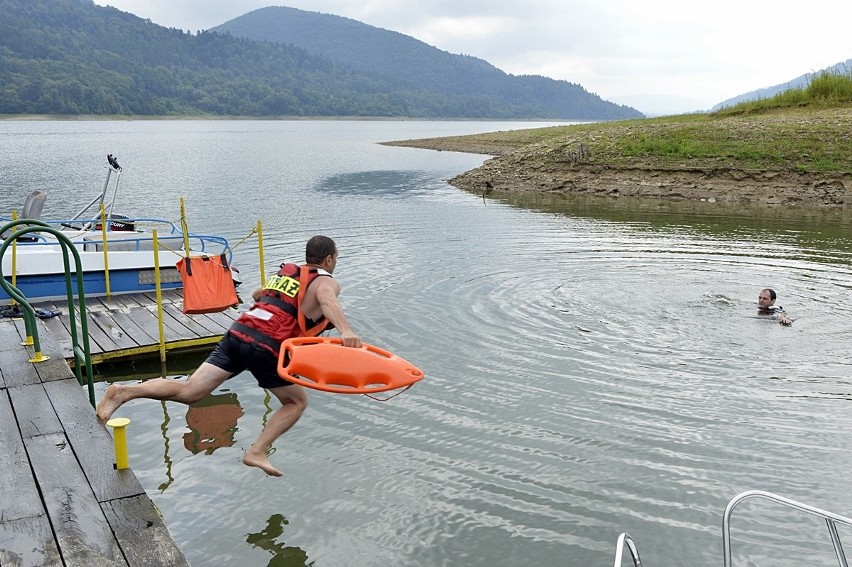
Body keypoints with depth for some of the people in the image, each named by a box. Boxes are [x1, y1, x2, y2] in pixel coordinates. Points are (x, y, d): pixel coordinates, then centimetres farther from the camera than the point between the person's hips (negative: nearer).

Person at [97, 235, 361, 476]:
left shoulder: (286, 271, 26)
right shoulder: (326, 282, 6)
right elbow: (327, 300, -21)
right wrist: (346, 331, -38)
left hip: (237, 333, 6)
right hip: (266, 347, -6)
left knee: (188, 392, 1)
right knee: (297, 402, 15)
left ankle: (124, 392, -13)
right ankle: (257, 451, 5)